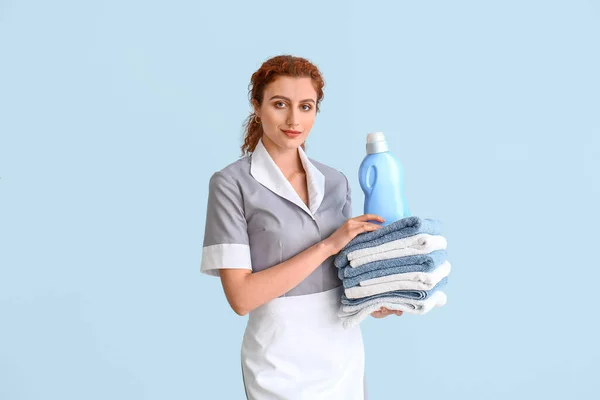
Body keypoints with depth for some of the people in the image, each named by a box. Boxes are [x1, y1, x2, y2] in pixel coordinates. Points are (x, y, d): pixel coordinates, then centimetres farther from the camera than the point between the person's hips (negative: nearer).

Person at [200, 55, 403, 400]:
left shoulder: (336, 182, 4)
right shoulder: (232, 183, -12)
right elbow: (241, 296, -17)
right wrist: (326, 246, -19)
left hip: (345, 350, 5)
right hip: (281, 360, -5)